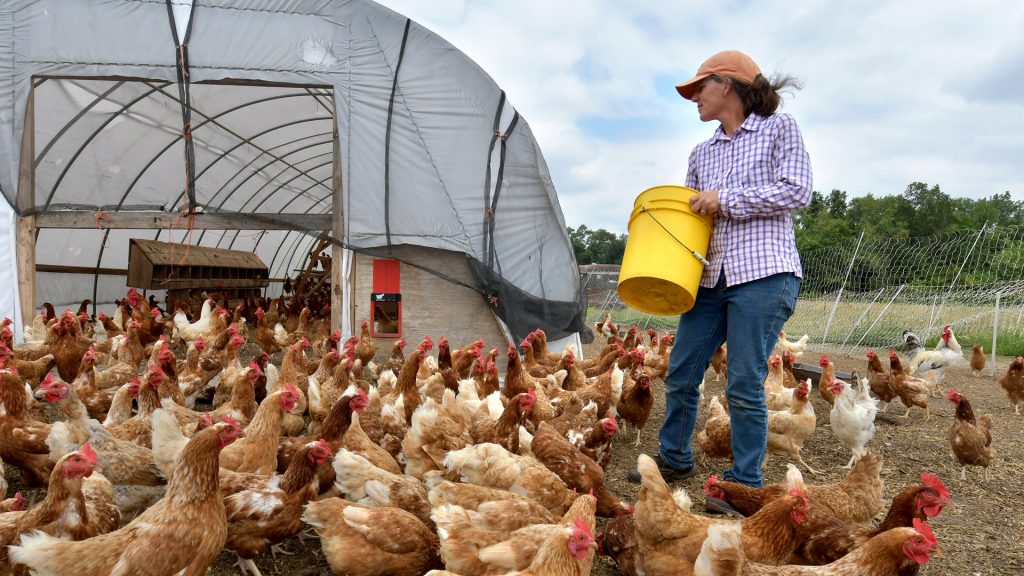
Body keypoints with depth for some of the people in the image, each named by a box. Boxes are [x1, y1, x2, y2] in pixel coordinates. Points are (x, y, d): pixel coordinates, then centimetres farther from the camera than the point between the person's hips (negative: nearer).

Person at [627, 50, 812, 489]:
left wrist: (726, 200, -12)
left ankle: (745, 484, 11)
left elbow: (797, 192, -8)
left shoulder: (779, 128, 3)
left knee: (744, 387, -5)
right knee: (680, 376, 8)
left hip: (763, 275, -6)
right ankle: (674, 459, 28)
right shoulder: (702, 153, 18)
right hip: (709, 277, 6)